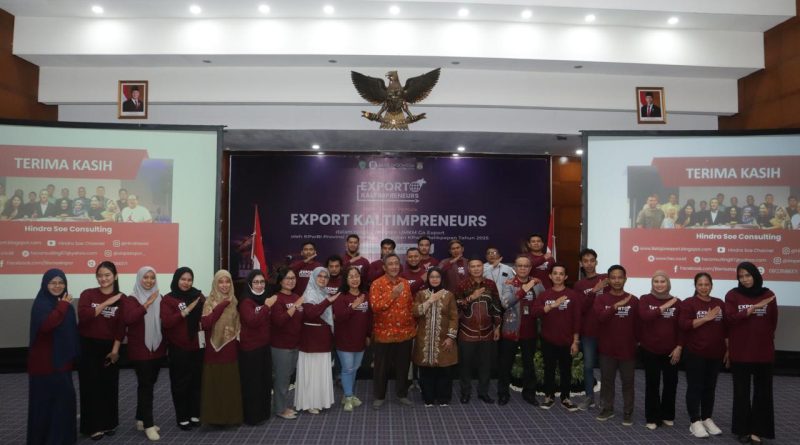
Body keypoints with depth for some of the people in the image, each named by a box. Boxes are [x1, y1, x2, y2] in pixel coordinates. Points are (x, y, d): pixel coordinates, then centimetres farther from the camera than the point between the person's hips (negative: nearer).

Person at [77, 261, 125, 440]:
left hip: (109, 347, 1)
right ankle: (94, 426, 12)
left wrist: (115, 349, -8)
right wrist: (106, 303, -21)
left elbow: (121, 326, -3)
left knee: (109, 385, 8)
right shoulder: (87, 294, -3)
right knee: (91, 385, 2)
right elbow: (83, 316, -20)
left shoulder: (121, 298, -1)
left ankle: (109, 423, 22)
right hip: (88, 346, -1)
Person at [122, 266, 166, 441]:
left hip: (158, 349, 5)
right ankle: (148, 424, 3)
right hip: (140, 350, -5)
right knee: (146, 385, -4)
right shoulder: (131, 299, -5)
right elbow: (128, 319, -24)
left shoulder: (160, 299, 8)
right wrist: (147, 304, -26)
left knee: (148, 384, 14)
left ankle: (141, 419, 27)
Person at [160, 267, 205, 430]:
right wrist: (186, 311, -22)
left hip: (197, 347, 3)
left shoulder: (198, 296, 6)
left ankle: (195, 414, 24)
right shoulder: (168, 299, -4)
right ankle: (182, 417, 17)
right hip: (178, 349, -3)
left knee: (197, 381, 10)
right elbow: (166, 322, -16)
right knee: (180, 383, 5)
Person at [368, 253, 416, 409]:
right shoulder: (377, 284, -9)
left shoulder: (406, 283, 7)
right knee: (382, 367, 8)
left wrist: (413, 324, 9)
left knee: (403, 366, 14)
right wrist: (393, 294, -25)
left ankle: (402, 394, 29)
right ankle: (379, 396, 23)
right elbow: (375, 307, -20)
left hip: (405, 332, 4)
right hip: (384, 333, -4)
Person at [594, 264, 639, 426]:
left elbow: (637, 324, 4)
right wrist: (616, 305, -29)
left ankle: (628, 412, 19)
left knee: (628, 382, 8)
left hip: (627, 349, 0)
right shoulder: (601, 299, -2)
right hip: (607, 348, 0)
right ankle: (606, 409, 25)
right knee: (606, 380, 11)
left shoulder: (633, 300, 0)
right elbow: (600, 316, -20)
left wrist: (637, 342, 3)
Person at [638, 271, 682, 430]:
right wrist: (663, 307, -22)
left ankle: (668, 415, 28)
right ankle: (653, 418, 14)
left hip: (671, 351, 2)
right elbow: (644, 316, -21)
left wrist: (679, 347, -4)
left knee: (671, 383, 10)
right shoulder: (645, 299, -2)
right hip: (650, 350, -2)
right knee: (652, 384, 4)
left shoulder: (676, 302, 3)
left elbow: (681, 327, 3)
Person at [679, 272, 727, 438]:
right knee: (695, 387, 0)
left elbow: (726, 329, 13)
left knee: (710, 387, 12)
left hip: (715, 353, 5)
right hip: (695, 353, -5)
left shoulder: (720, 304, 9)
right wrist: (706, 318, -20)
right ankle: (695, 422, 6)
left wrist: (728, 349, 8)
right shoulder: (688, 303, -6)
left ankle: (707, 419, 23)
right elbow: (684, 325, -17)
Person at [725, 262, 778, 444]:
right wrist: (752, 309, -20)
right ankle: (743, 429, 18)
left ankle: (757, 430, 16)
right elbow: (730, 318, -14)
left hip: (764, 352, 2)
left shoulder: (768, 295, 3)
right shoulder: (732, 295, -2)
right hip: (739, 352, -1)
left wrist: (764, 338, 5)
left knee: (763, 392, 6)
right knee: (741, 392, 7)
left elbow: (773, 322, 9)